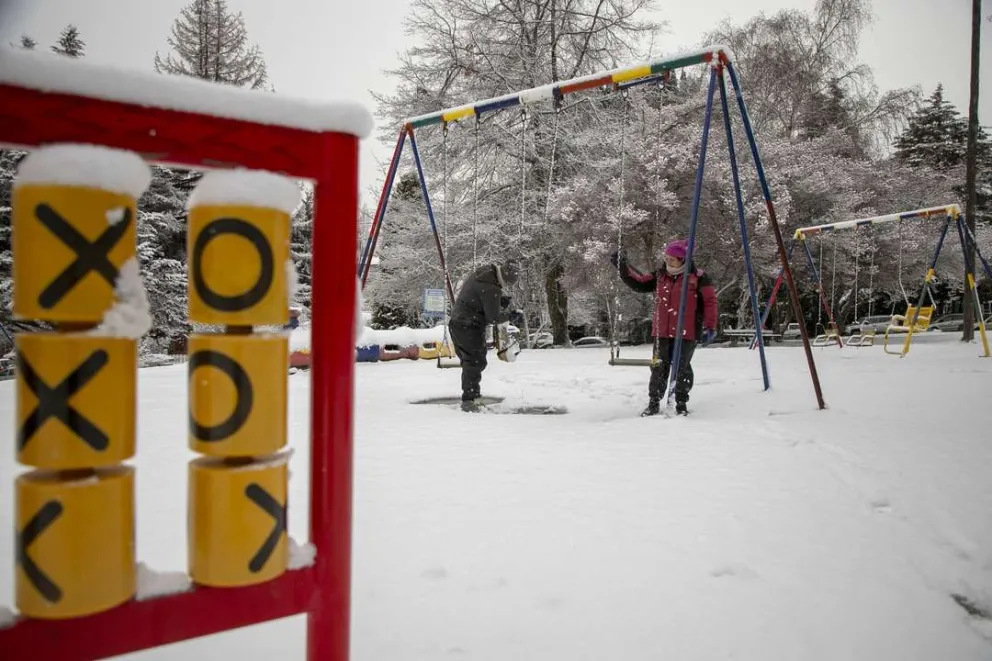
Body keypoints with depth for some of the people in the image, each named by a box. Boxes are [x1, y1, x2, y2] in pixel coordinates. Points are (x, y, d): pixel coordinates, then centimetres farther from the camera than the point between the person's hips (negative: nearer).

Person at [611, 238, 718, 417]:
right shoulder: (659, 276, 10)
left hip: (686, 333, -4)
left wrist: (710, 327, -10)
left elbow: (710, 302, -6)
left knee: (682, 368, 4)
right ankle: (654, 403, 15)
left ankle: (681, 403, 18)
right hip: (662, 333, 4)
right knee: (659, 368, 7)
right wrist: (623, 266, 0)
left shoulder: (698, 277, -5)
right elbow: (639, 282, 10)